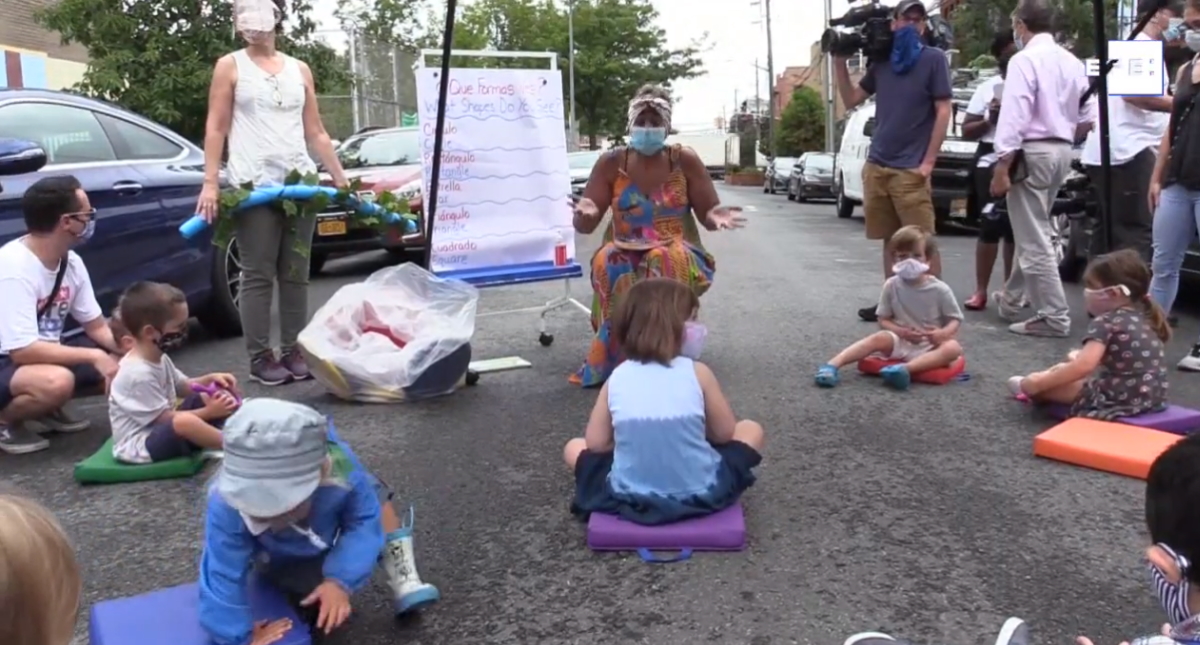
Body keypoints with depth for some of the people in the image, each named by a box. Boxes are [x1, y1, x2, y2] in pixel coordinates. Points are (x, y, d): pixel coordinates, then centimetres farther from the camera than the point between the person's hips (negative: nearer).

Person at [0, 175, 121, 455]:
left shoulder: (71, 262, -3)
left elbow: (97, 327, 6)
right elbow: (23, 351, -32)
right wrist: (94, 356, -28)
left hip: (41, 358, 8)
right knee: (57, 382, -37)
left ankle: (46, 408, 12)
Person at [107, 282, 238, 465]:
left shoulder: (158, 358, 4)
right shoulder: (139, 374, -27)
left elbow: (182, 387, 20)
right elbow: (165, 418, -23)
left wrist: (210, 379, 3)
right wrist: (208, 412, -19)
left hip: (160, 429, 11)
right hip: (139, 446, -11)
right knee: (186, 422, -38)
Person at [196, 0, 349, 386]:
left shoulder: (299, 70, 15)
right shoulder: (230, 66, 7)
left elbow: (316, 133, 15)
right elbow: (216, 129, 1)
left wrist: (341, 179, 10)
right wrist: (210, 182, -9)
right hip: (252, 186, -3)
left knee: (296, 275, 5)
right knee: (258, 276, -5)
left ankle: (293, 351, 11)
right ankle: (260, 358, 0)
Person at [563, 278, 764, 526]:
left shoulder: (616, 378, -2)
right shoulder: (698, 372, -6)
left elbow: (596, 443, -1)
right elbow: (725, 433, 1)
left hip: (630, 497, 1)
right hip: (700, 494, -1)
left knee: (573, 448, 27)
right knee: (751, 430, 22)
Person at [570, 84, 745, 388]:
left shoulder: (685, 160, -1)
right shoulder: (611, 163, 0)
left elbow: (707, 216, 1)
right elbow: (584, 225, -2)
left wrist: (716, 217, -24)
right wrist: (586, 213, -27)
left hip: (678, 253, 0)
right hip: (625, 253, 1)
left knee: (667, 260, -36)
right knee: (607, 262, -34)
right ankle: (615, 355, -25)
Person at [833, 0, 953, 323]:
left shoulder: (933, 58, -2)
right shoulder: (881, 61, 13)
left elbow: (943, 112, -6)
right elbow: (851, 100, 18)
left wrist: (928, 162, -11)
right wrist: (840, 62, 6)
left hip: (910, 169, -5)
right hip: (876, 165, 5)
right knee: (890, 240, 11)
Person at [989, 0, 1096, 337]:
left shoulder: (1024, 60, -11)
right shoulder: (1072, 62, 13)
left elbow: (1015, 117, -19)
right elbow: (1087, 119, 14)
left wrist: (1002, 166, -19)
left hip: (1032, 152, -9)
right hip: (1061, 151, 9)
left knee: (1034, 238, -4)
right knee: (1032, 231, 20)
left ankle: (1053, 316, -2)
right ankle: (1011, 298, 33)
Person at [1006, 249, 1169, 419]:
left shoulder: (1104, 322, -14)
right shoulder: (1144, 318, 12)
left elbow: (1084, 365, -27)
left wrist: (1038, 384, -19)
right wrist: (1083, 354, 33)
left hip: (1119, 399, -9)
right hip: (1154, 397, 9)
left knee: (1035, 383, 1)